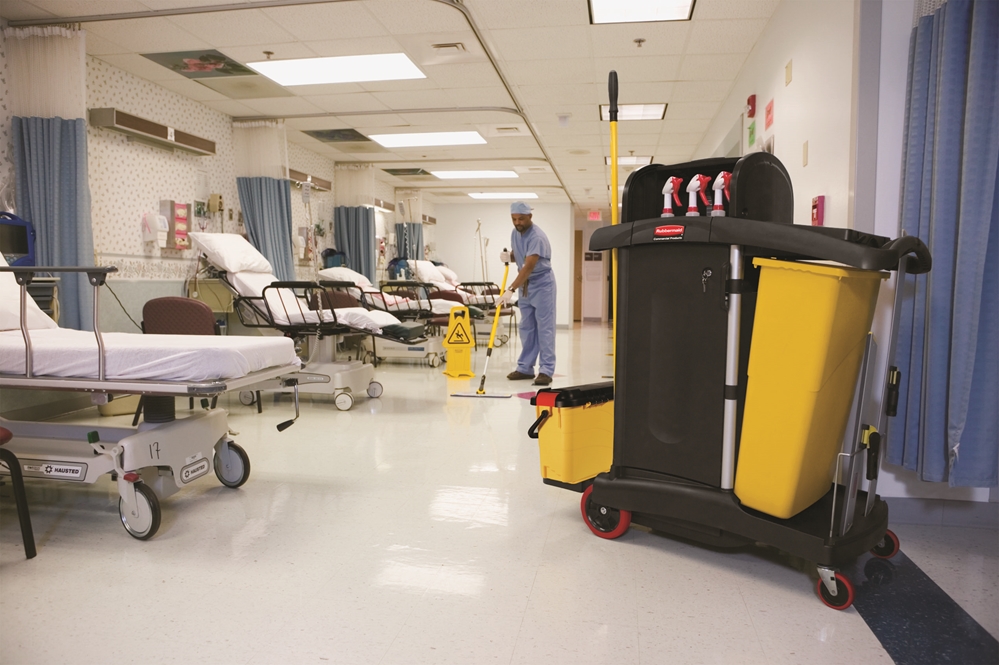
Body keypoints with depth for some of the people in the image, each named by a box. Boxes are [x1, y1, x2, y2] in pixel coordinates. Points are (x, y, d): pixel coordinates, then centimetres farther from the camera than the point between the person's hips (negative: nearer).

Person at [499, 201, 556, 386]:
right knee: (526, 328, 9)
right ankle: (525, 368, 15)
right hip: (525, 284, 8)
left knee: (544, 328, -7)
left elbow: (528, 267, -32)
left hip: (542, 284, -8)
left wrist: (511, 290, -39)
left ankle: (546, 370, -6)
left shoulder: (537, 237, -24)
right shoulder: (515, 232, 3)